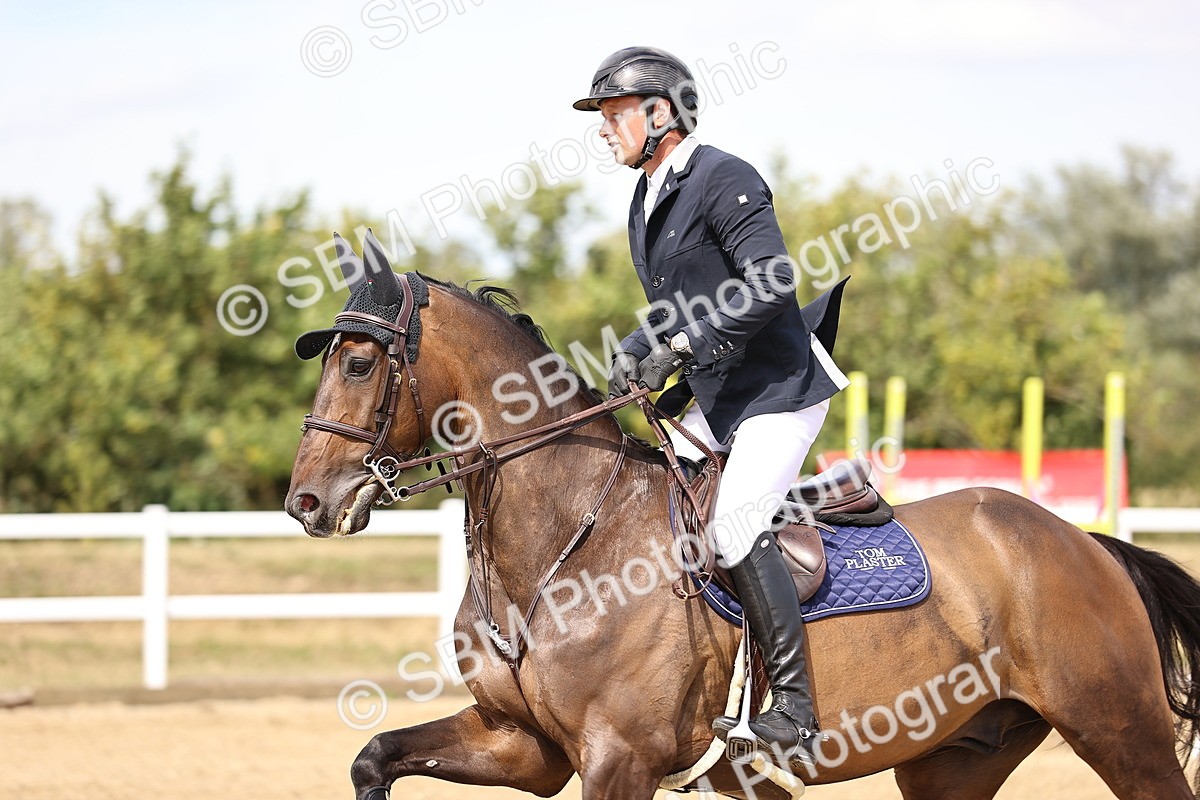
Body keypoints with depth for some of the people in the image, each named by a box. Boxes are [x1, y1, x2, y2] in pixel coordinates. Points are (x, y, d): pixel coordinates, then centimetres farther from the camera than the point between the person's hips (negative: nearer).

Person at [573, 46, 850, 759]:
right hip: (715, 401, 10)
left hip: (780, 387, -10)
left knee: (736, 523, -22)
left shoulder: (722, 179, -14)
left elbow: (771, 281, -25)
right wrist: (639, 351, 4)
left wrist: (683, 345, -25)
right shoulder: (646, 204, 15)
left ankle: (795, 711, -23)